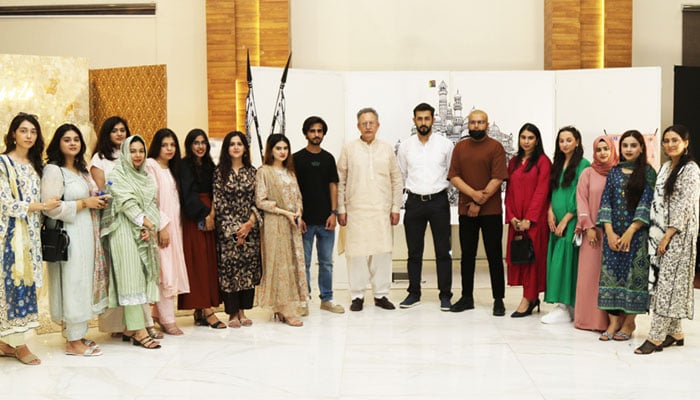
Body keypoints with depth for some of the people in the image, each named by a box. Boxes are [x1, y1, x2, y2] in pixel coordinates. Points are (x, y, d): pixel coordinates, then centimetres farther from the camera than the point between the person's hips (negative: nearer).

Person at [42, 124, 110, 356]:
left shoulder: (82, 170, 17)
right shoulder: (53, 170, -9)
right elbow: (51, 208, -18)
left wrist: (98, 202, 9)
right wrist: (85, 203, -14)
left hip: (86, 234, 8)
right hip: (68, 235, -8)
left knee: (84, 283, 10)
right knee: (72, 284, -5)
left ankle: (79, 335, 18)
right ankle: (73, 342, 2)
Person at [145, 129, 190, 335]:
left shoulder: (171, 169, 19)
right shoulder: (150, 165, -7)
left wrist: (174, 226, 12)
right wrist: (162, 225, -18)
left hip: (173, 224, 8)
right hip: (160, 226, -8)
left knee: (172, 269, 7)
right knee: (164, 270, -8)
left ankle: (160, 314, 15)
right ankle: (167, 319, -4)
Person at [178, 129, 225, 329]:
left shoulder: (209, 165, 17)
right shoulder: (185, 166, -2)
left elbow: (214, 192, 14)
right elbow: (188, 194, -10)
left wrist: (213, 212, -2)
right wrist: (205, 214, -12)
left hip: (210, 217, 6)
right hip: (194, 220, -6)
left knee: (210, 262, 3)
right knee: (198, 262, -7)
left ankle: (200, 311, 6)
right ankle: (207, 311, -8)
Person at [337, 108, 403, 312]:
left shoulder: (387, 149, 10)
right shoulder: (349, 149, 4)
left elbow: (396, 181, 11)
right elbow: (340, 182, 4)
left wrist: (395, 207, 5)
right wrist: (341, 209, -1)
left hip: (382, 211, 2)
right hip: (356, 211, -2)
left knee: (382, 252, 3)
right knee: (357, 253, -2)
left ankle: (381, 294, 14)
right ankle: (357, 296, 9)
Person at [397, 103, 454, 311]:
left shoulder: (445, 144, 1)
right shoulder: (405, 146, 5)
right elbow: (401, 175, 14)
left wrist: (438, 188, 5)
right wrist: (412, 189, 11)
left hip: (439, 200, -1)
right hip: (414, 202, 2)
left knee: (443, 251, 2)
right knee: (414, 251, 8)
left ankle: (445, 294, 9)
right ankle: (414, 293, 17)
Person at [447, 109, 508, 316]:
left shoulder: (495, 147, -1)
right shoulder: (460, 147, 10)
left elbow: (497, 178, -9)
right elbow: (454, 176, 2)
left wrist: (479, 203, -12)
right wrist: (474, 193, -14)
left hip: (491, 211, -4)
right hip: (466, 211, 4)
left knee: (494, 256, 1)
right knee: (467, 255, 9)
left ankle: (498, 300, 8)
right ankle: (467, 297, 18)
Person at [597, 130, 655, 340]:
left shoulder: (648, 173, 0)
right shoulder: (614, 172, 10)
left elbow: (646, 204, -7)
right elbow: (605, 202, 5)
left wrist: (630, 232, -14)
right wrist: (609, 232, -6)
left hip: (637, 232, -3)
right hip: (613, 232, 3)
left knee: (634, 274, -1)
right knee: (611, 273, 1)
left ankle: (629, 322, 10)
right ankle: (614, 321, 7)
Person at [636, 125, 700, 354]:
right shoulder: (665, 167, 14)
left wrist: (668, 236, -17)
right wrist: (657, 234, 10)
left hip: (678, 235, -8)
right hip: (661, 233, 8)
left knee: (668, 283, -7)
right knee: (666, 282, 9)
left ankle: (656, 337, -6)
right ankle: (675, 333, 18)